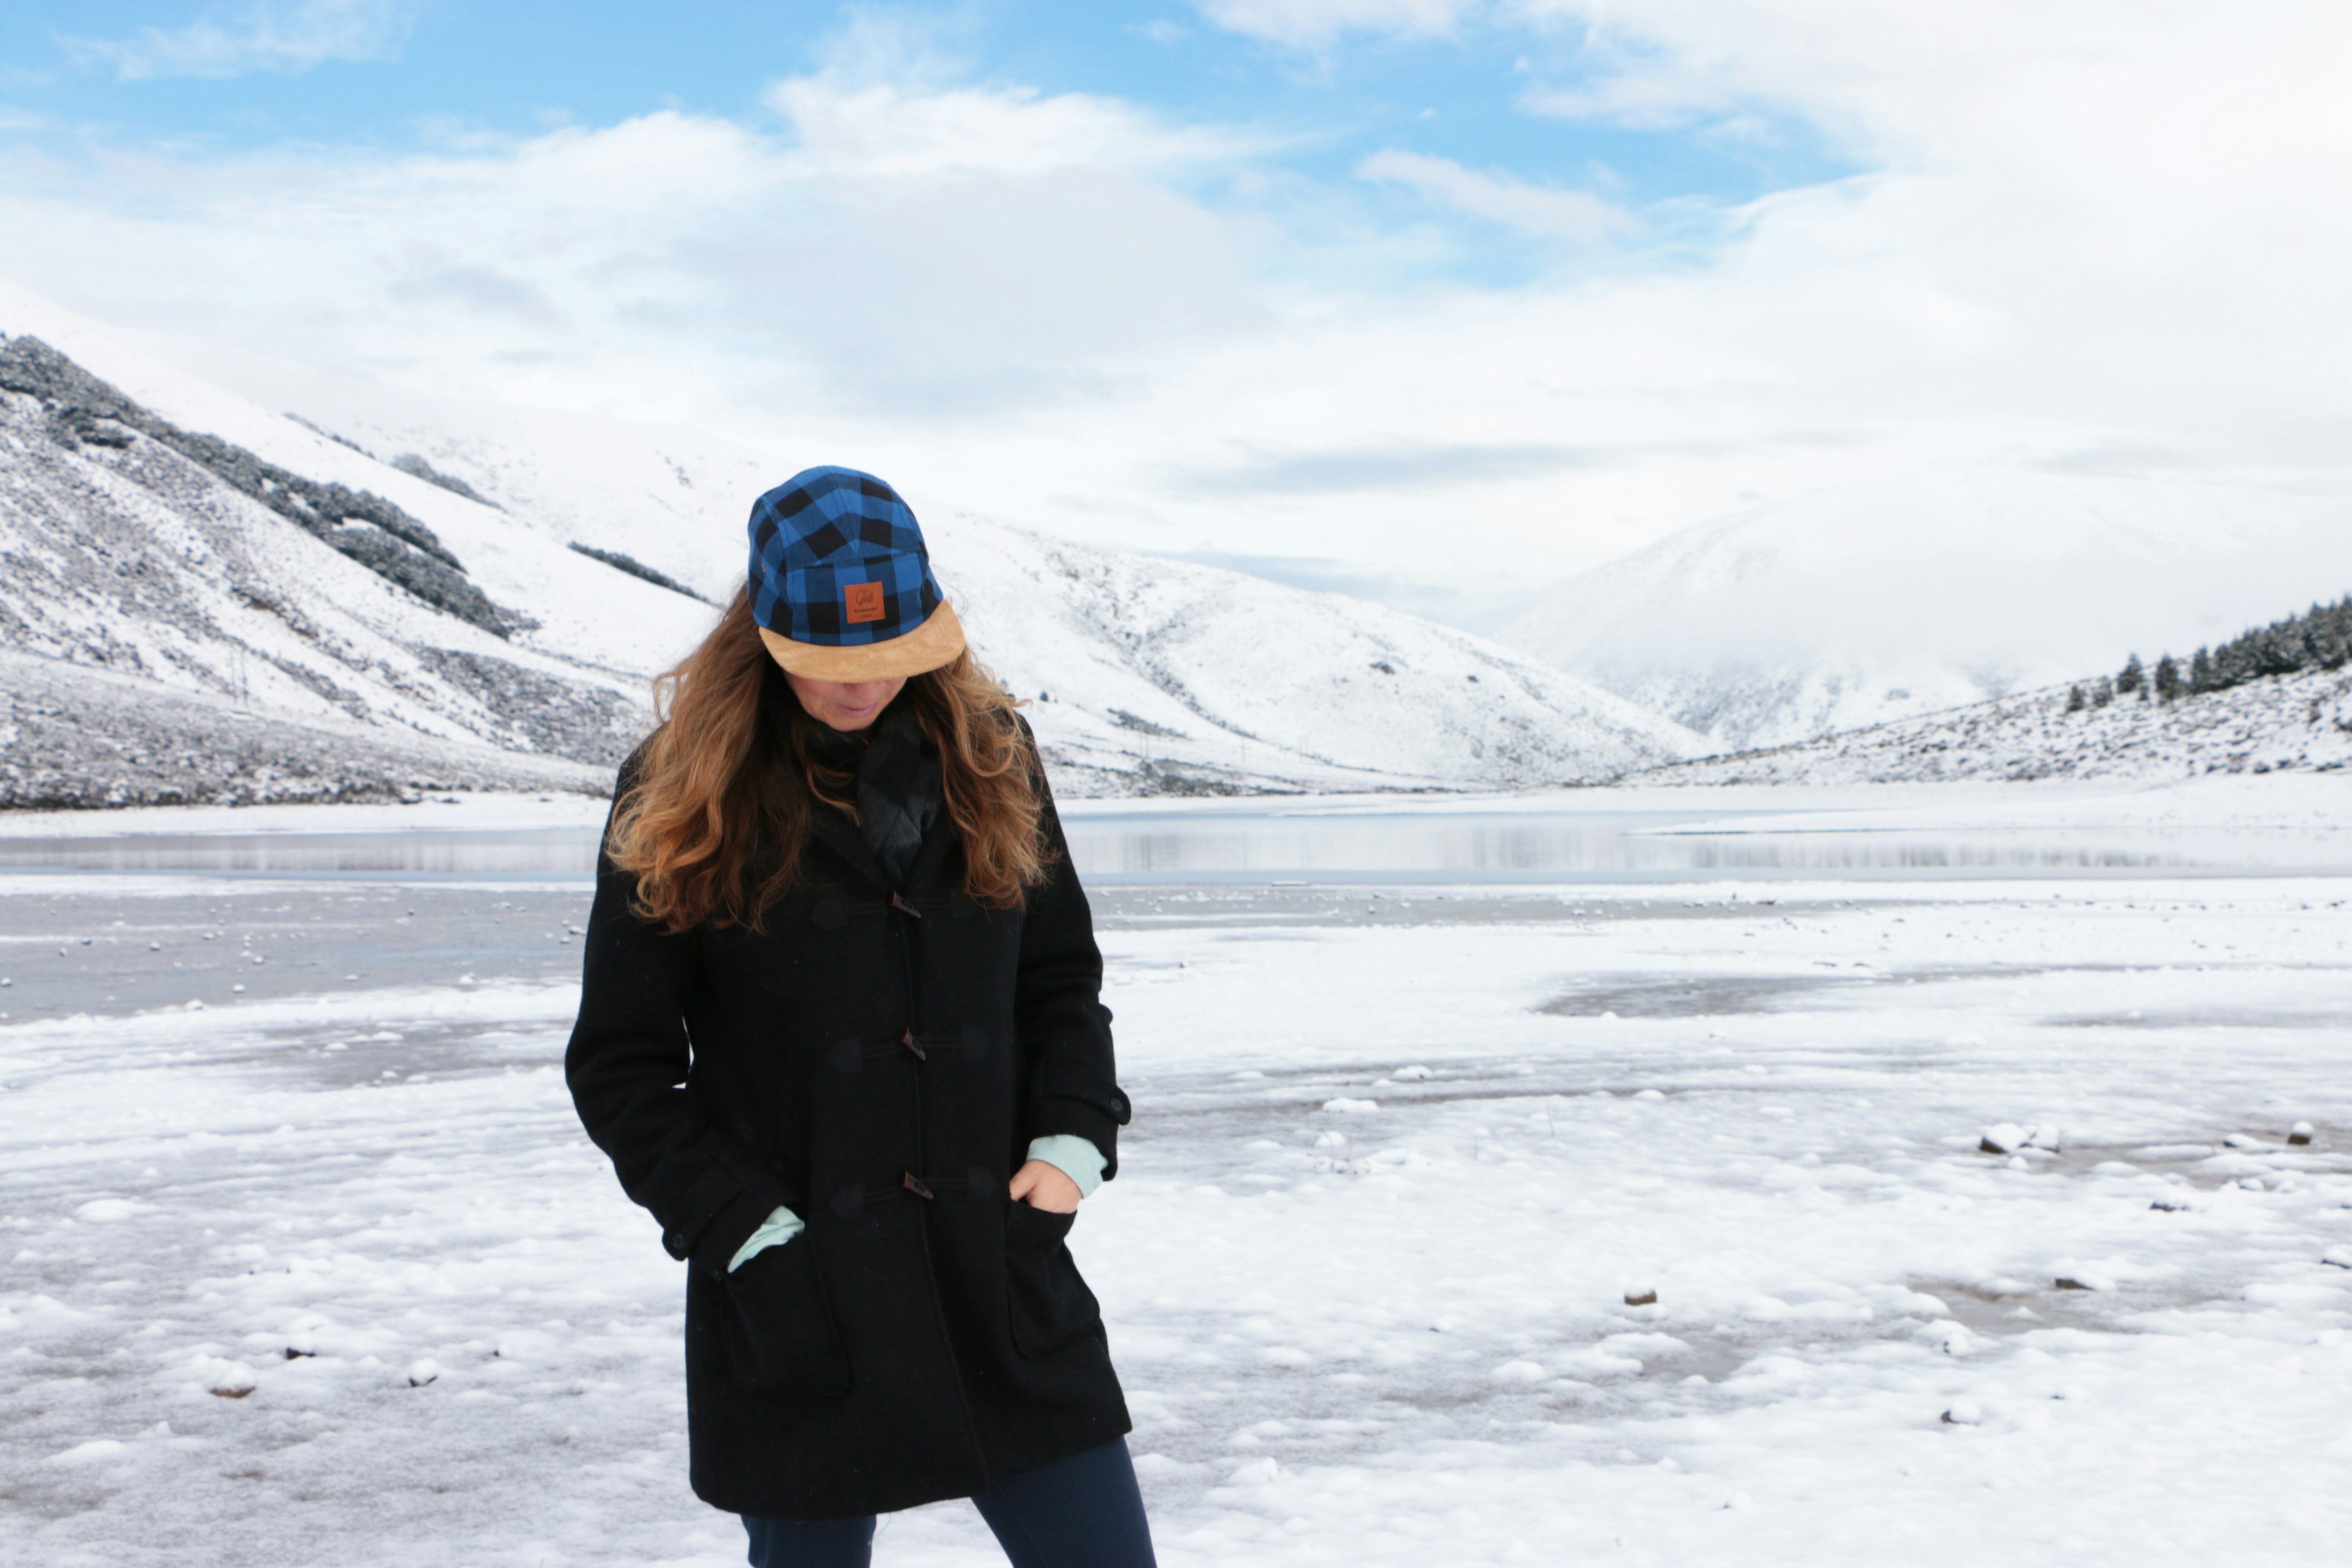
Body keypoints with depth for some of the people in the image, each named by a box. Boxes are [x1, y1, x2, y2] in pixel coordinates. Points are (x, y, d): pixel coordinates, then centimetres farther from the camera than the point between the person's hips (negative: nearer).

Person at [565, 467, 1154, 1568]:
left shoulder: (988, 756, 5)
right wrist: (744, 1227, -11)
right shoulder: (679, 800, -5)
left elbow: (1062, 979, 14)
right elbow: (619, 1066, -1)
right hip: (798, 1308, -2)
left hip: (1005, 1278, 3)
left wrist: (1071, 1141, -2)